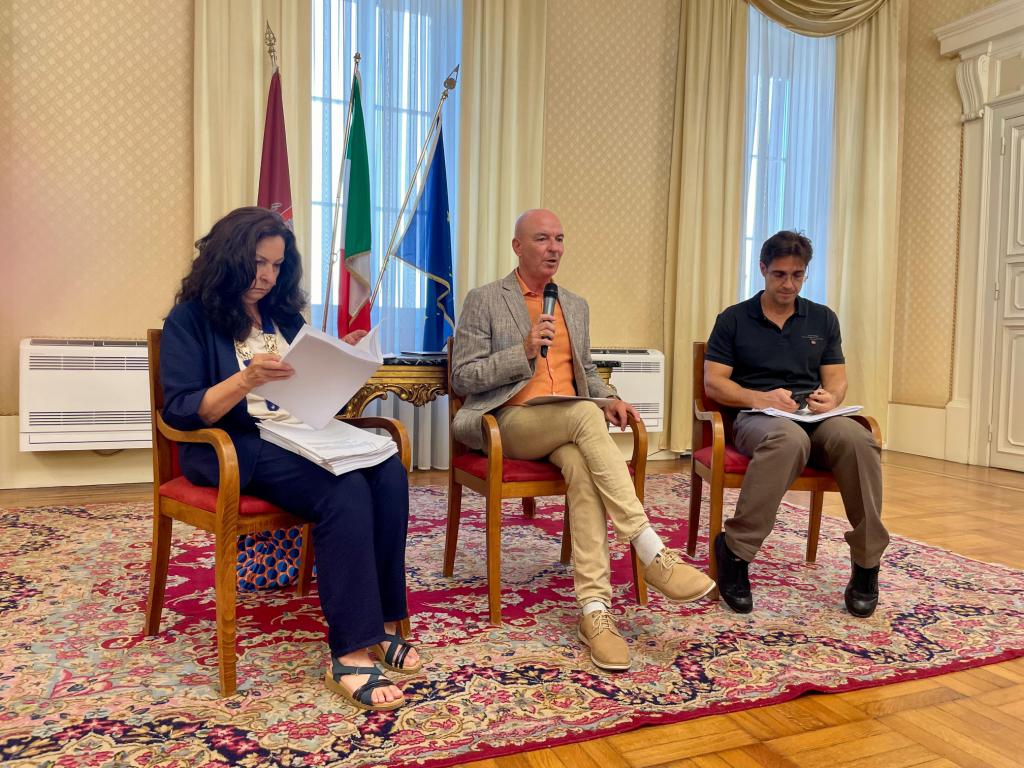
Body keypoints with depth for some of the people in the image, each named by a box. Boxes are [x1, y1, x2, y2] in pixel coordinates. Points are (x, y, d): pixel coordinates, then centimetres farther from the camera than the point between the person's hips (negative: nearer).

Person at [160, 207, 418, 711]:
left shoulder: (283, 315, 19)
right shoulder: (190, 319, 2)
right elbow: (180, 411, -8)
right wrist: (245, 380, -23)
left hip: (301, 437, 6)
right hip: (233, 448, -5)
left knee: (389, 474, -25)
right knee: (346, 491, -33)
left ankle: (381, 622, -17)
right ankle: (349, 655, -29)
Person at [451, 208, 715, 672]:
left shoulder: (576, 306, 20)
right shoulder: (484, 301, 3)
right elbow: (462, 379, -3)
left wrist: (608, 399, 4)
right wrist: (524, 350, -15)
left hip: (568, 427, 4)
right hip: (512, 422, -4)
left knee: (581, 466, -33)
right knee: (584, 414, -35)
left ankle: (595, 609, -37)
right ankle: (652, 554, -36)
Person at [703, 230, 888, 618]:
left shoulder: (823, 319, 20)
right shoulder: (733, 319, 10)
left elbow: (836, 379, 15)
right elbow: (713, 381, 3)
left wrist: (831, 397, -10)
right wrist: (760, 398, -15)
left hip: (815, 418, 3)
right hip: (757, 418, -3)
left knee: (858, 440, -33)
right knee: (789, 438, -41)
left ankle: (867, 565, -21)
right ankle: (735, 552, -32)